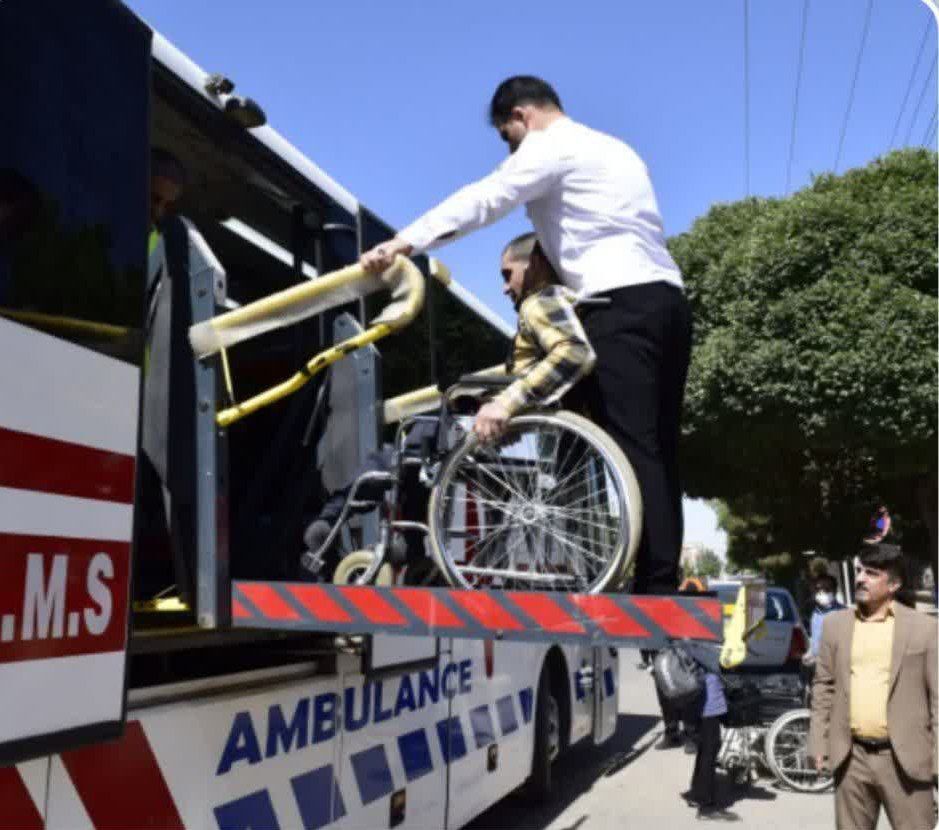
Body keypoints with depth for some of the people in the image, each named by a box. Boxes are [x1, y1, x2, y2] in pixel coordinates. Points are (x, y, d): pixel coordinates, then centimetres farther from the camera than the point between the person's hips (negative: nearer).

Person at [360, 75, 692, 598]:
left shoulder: (550, 145, 3)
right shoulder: (612, 148, 31)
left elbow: (484, 200, -12)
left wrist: (401, 244, -18)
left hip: (624, 304, -9)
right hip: (667, 299, 9)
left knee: (631, 449, -12)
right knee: (659, 451, 5)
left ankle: (655, 584, -13)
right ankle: (665, 582, 6)